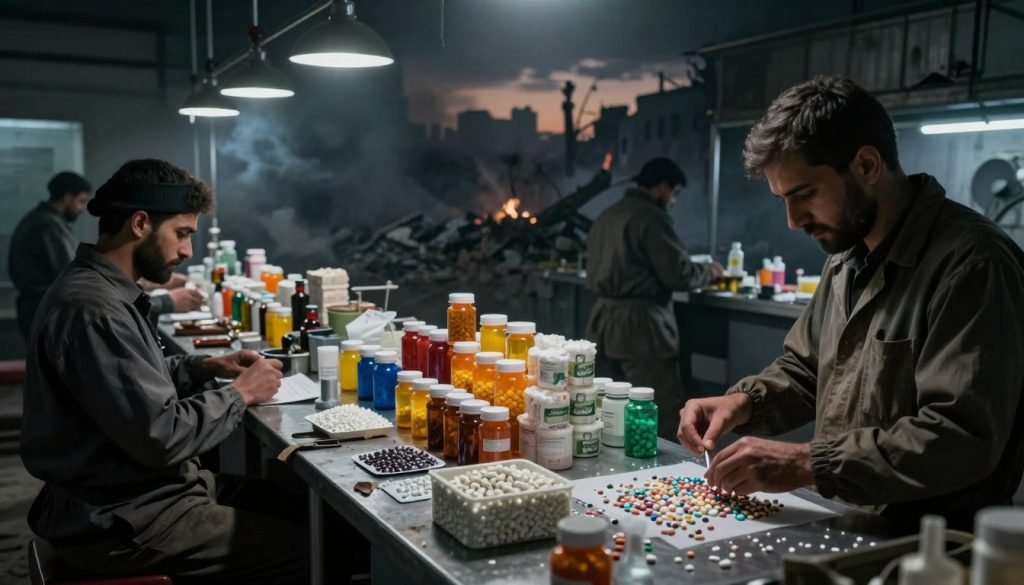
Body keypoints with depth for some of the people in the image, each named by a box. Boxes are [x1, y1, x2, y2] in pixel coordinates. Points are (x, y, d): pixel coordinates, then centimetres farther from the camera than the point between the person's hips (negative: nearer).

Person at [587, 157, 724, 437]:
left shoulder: (607, 215, 15)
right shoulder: (651, 216, -11)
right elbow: (679, 274, -14)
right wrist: (709, 271, 6)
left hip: (603, 318, 9)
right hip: (638, 323, -9)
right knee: (662, 411, -2)